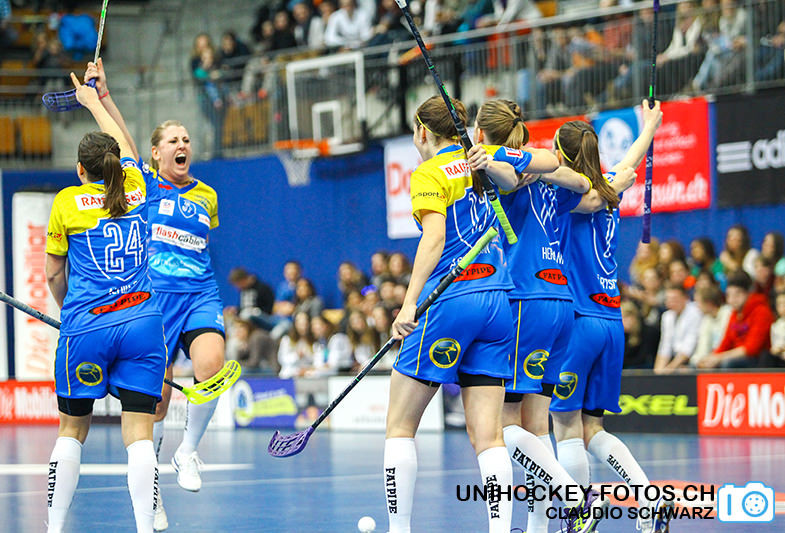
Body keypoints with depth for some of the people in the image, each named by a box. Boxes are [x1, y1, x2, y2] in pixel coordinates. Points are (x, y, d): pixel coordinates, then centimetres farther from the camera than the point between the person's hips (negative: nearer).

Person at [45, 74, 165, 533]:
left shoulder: (68, 202, 2)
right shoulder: (135, 188, 9)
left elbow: (53, 274, 9)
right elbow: (125, 144, 31)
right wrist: (94, 100, 44)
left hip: (86, 327, -1)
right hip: (142, 320, 2)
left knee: (72, 430, 10)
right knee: (139, 433, -4)